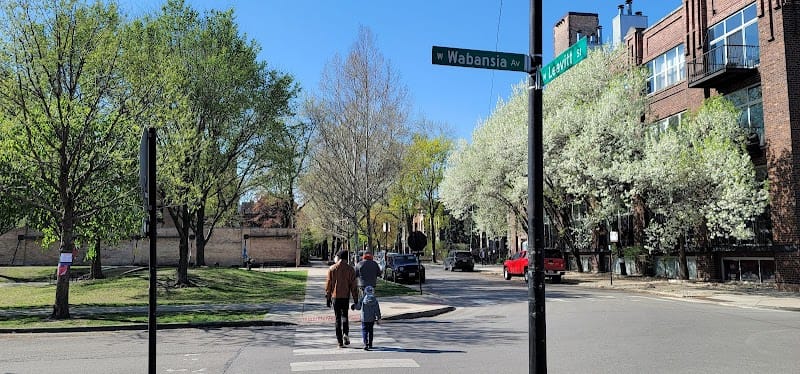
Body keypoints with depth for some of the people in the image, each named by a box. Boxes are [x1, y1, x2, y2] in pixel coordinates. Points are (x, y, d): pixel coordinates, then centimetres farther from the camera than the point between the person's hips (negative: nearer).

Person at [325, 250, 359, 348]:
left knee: (338, 318, 6)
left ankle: (340, 341, 5)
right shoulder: (350, 269, -3)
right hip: (346, 296, 0)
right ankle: (345, 333, -7)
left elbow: (328, 284, 0)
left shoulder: (332, 269, -1)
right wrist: (355, 299, 1)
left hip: (335, 297, 0)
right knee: (345, 316, 17)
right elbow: (353, 285, -4)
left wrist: (328, 298, 8)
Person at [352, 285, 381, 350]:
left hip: (364, 319, -2)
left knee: (364, 331, 0)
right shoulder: (375, 300, -5)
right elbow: (377, 310, -2)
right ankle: (370, 344, 23)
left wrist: (354, 306, 26)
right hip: (372, 319, 2)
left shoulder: (362, 299, -8)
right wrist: (378, 318, 7)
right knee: (371, 331, 17)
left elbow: (358, 307, 3)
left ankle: (366, 343, -19)